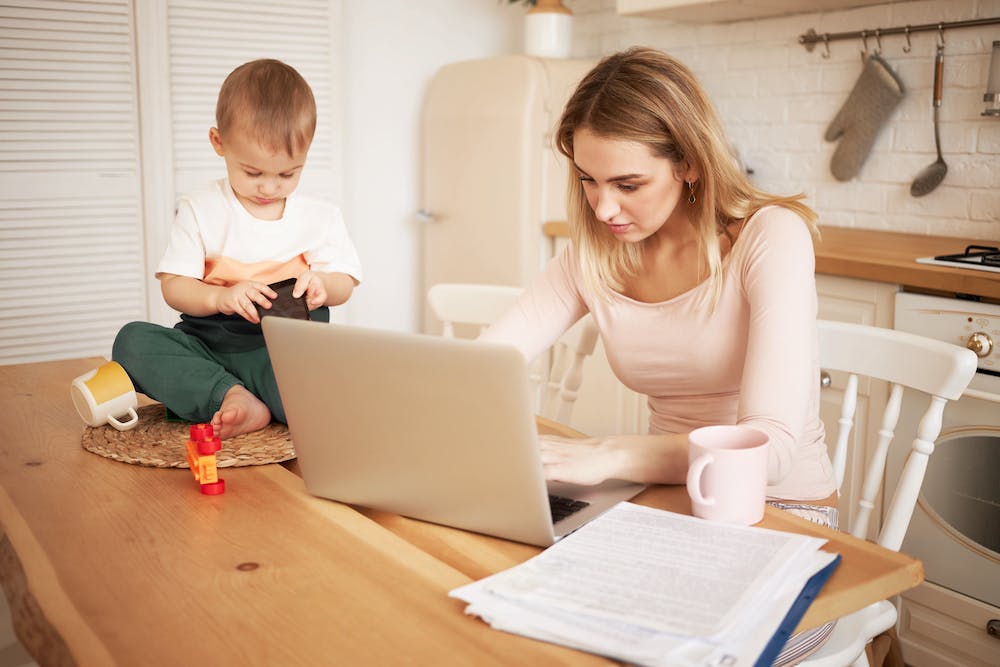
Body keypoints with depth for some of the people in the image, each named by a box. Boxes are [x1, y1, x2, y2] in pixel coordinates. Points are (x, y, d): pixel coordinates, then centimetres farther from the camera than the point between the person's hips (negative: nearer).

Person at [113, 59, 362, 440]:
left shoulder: (321, 216, 9)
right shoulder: (200, 209, 5)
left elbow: (345, 283, 10)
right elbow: (173, 287, 1)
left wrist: (321, 285, -15)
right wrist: (219, 297, -20)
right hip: (209, 345, 2)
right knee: (133, 340, -27)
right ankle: (235, 397, -36)